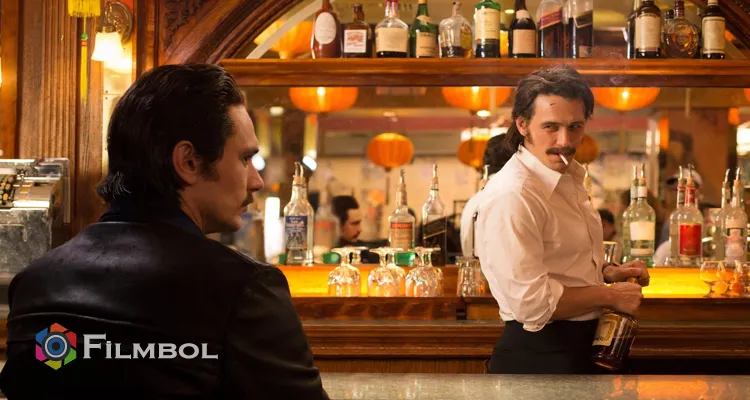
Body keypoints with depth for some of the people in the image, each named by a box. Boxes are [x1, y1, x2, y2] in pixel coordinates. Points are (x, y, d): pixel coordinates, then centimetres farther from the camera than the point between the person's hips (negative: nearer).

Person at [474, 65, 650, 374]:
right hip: (537, 357, -9)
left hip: (582, 347, 9)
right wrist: (610, 295, -16)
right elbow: (531, 302, -27)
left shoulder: (568, 178, 8)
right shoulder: (511, 196, -23)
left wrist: (606, 272, 5)